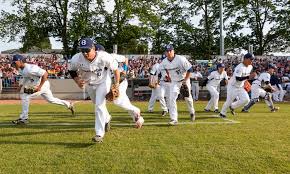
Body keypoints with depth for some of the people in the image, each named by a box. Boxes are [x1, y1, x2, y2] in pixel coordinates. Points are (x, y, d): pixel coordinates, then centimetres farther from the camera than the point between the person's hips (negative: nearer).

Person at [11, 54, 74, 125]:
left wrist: (39, 87, -29)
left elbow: (45, 74, -31)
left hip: (43, 85, -10)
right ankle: (69, 105, 35)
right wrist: (20, 85, 7)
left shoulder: (29, 69, -29)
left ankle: (23, 119, -6)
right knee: (51, 100, 21)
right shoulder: (20, 69, 0)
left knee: (25, 97, -14)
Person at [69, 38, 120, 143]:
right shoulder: (76, 59, -28)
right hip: (89, 84, 4)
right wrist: (77, 81, -23)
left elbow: (115, 69, -18)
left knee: (99, 105, -15)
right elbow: (71, 70, -7)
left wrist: (116, 85, -20)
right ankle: (106, 119, 53)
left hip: (103, 83, -4)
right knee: (97, 104, 23)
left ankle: (100, 134, -8)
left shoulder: (104, 57, -35)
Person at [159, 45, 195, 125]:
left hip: (184, 80, -2)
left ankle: (192, 112, 40)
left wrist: (185, 80, -18)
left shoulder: (181, 59, -25)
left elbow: (190, 69, -19)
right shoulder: (164, 62, -12)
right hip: (173, 82, 3)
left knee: (187, 97, 10)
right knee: (171, 99, -11)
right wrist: (167, 75, 6)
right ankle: (174, 119, -9)